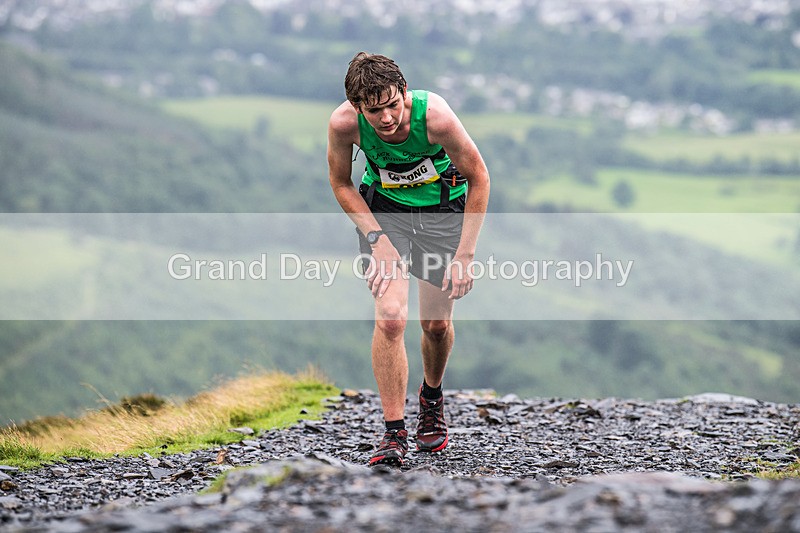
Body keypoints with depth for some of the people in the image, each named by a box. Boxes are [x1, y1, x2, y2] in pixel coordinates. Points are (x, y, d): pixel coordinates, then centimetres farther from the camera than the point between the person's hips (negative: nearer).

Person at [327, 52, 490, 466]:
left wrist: (465, 255, -18)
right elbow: (341, 184, -6)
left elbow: (478, 178, -18)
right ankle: (394, 432, -9)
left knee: (437, 323, 5)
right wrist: (377, 239, -16)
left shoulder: (434, 116, -33)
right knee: (390, 317, -17)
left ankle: (432, 397, 37)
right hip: (382, 209, 1)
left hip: (442, 210, 0)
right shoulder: (344, 123, -27)